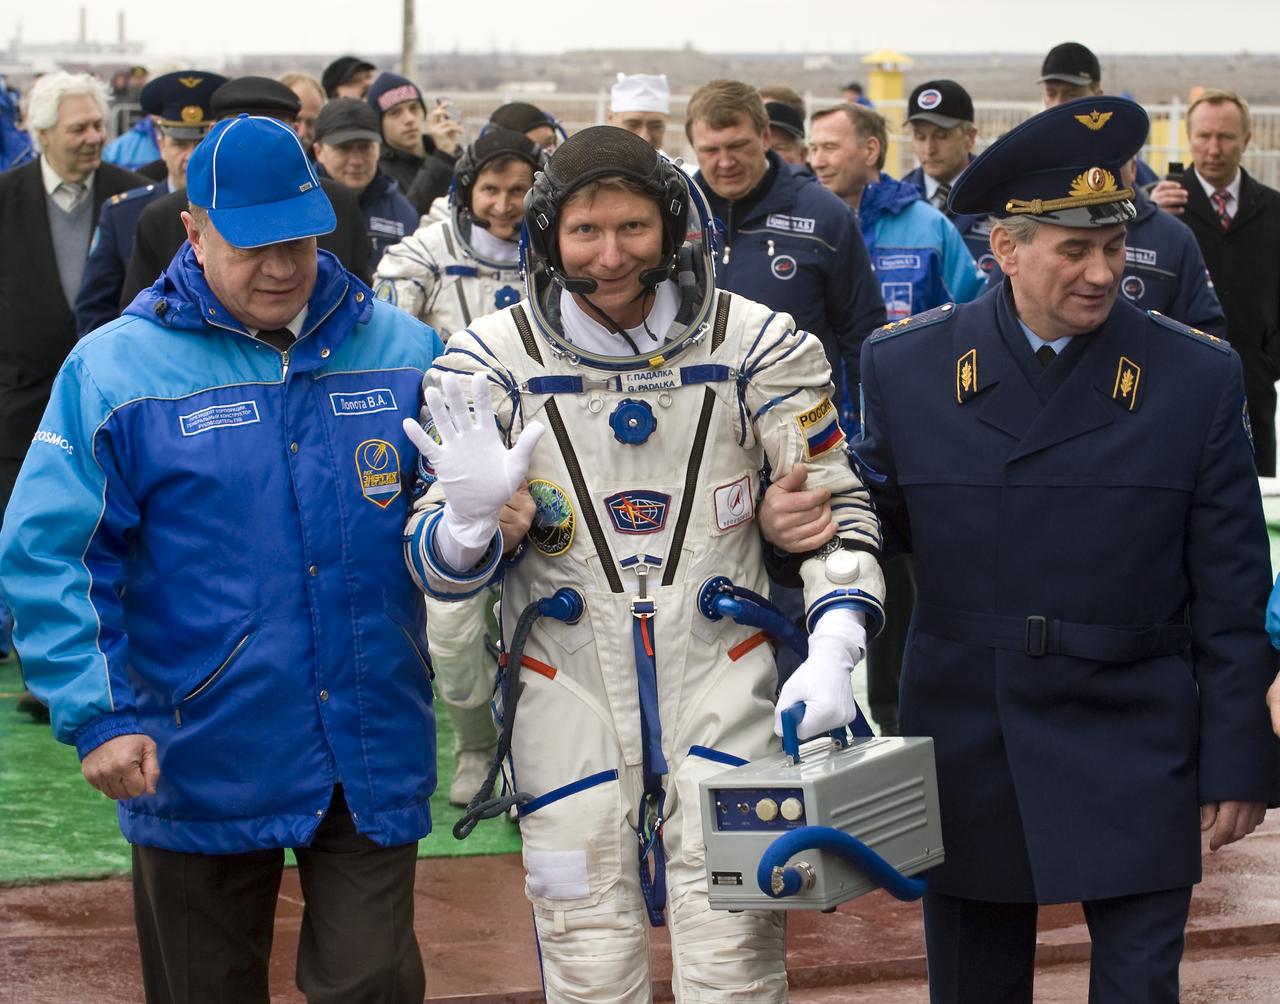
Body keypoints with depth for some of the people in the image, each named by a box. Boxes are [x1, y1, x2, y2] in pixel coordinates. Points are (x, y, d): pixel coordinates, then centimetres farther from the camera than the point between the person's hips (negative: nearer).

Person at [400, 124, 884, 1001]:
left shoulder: (756, 345, -3)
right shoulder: (494, 360, -4)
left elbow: (835, 509, 3)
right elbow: (437, 572, -2)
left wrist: (832, 653, -14)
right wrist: (471, 514, -26)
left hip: (724, 694, 0)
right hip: (568, 698, 0)